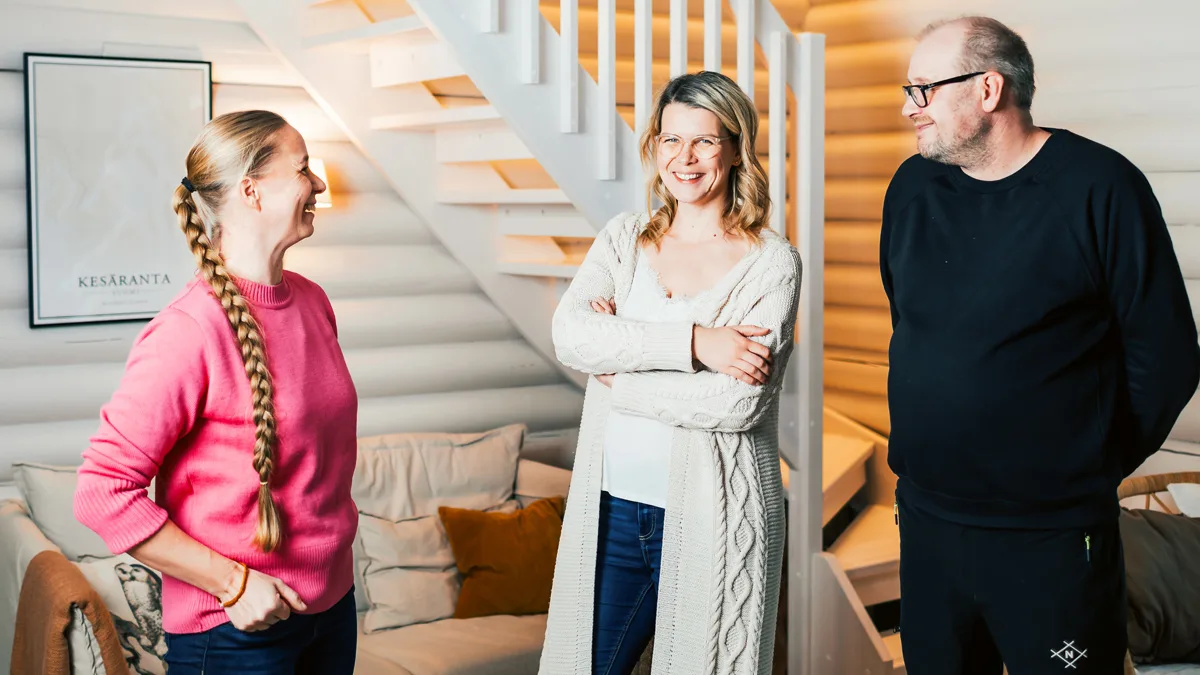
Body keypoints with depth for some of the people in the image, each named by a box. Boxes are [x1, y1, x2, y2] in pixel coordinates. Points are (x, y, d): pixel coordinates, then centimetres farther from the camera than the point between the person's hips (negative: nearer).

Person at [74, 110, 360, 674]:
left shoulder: (312, 301, 4)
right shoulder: (189, 331, -20)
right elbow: (104, 492, -20)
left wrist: (336, 534, 12)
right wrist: (232, 582, -19)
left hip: (333, 601, 7)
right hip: (234, 629, -7)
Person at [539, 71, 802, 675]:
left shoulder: (771, 263, -6)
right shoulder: (624, 239, 7)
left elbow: (737, 401, -18)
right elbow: (569, 335, -11)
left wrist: (618, 371, -10)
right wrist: (690, 342, -20)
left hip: (711, 519, -4)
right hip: (612, 508, 4)